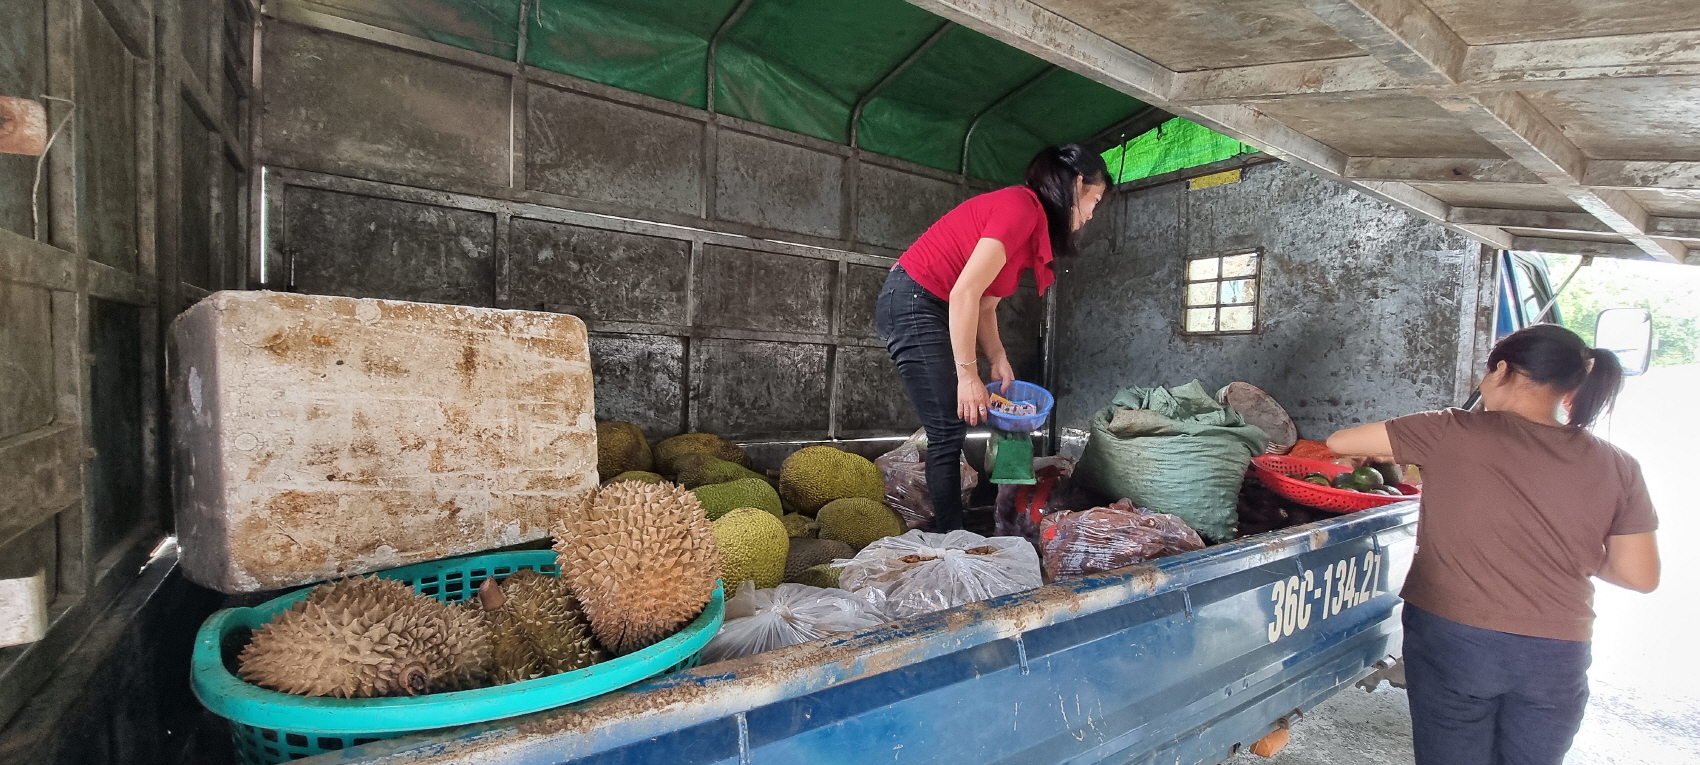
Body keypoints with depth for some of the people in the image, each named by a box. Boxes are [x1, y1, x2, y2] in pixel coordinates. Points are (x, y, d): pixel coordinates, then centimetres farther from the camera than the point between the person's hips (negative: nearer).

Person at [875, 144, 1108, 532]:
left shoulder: (1032, 220, 14)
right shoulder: (1022, 206, -17)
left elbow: (984, 304, 12)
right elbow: (964, 294, -24)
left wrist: (999, 362, 2)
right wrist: (968, 375, -20)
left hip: (926, 308, 10)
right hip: (912, 301, -10)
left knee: (951, 430, 11)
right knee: (949, 431, -8)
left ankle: (947, 534, 18)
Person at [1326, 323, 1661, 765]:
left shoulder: (1455, 434, -11)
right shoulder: (1616, 468, -1)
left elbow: (1339, 443, -6)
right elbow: (1641, 576, 2)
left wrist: (1377, 453, 14)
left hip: (1451, 641, -3)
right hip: (1556, 658, 3)